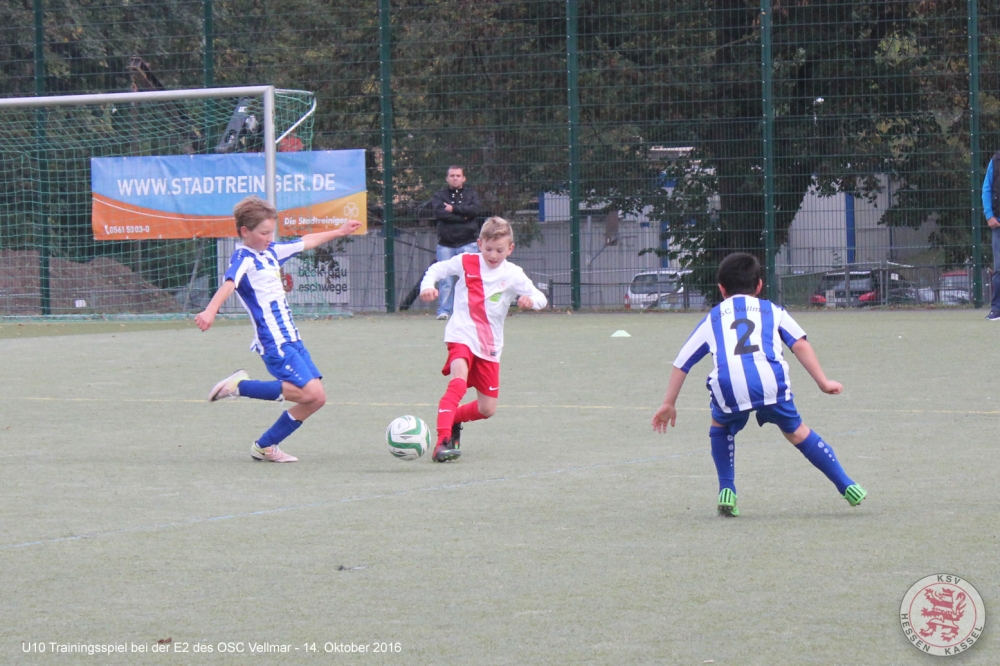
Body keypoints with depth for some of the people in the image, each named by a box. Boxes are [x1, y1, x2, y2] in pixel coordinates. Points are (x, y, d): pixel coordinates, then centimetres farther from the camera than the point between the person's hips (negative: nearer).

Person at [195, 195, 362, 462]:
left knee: (315, 399, 5)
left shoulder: (271, 251, 14)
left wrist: (340, 232, 44)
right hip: (273, 341, -9)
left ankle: (265, 447, 13)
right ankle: (241, 386, -9)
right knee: (311, 393, -19)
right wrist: (210, 311, -50)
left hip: (290, 338, 9)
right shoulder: (244, 259, -12)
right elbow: (229, 283, -32)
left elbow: (306, 242, 31)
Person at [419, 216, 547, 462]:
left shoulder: (513, 275, 2)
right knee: (459, 381, -32)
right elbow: (437, 269, 12)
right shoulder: (466, 263, 0)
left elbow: (540, 298, 0)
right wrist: (427, 286, -9)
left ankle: (452, 419, 37)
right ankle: (443, 441, -38)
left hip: (490, 345, 3)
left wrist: (531, 300, -24)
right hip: (462, 335, -3)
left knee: (487, 409, 6)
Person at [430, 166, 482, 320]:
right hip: (445, 244, 0)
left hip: (467, 243, 0)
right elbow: (439, 212, -10)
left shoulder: (471, 194, 12)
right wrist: (462, 216, -10)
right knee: (446, 279, -3)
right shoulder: (439, 195, 9)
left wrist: (454, 209, -8)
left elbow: (475, 210, -8)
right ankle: (444, 310, 1)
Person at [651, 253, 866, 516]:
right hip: (770, 380, 0)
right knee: (796, 432, 20)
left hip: (728, 385, 0)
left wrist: (668, 404, 38)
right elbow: (800, 344, 13)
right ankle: (846, 486, 20)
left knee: (720, 427, 31)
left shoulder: (712, 319, 31)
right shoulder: (772, 311, 28)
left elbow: (681, 363, 31)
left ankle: (727, 492, 21)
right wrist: (823, 383, 12)